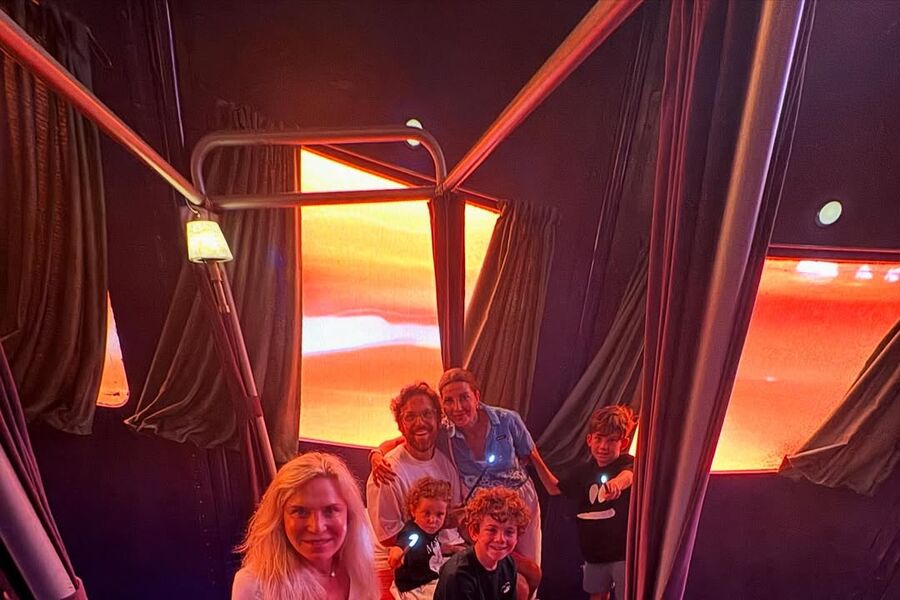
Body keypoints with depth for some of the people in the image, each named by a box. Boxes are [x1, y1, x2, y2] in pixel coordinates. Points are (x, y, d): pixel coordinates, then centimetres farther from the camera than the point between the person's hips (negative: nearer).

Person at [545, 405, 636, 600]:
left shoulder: (628, 463, -14)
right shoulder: (586, 471, 3)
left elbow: (629, 475, -40)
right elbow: (555, 489, 16)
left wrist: (617, 482, -65)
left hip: (625, 550, -5)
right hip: (595, 550, 6)